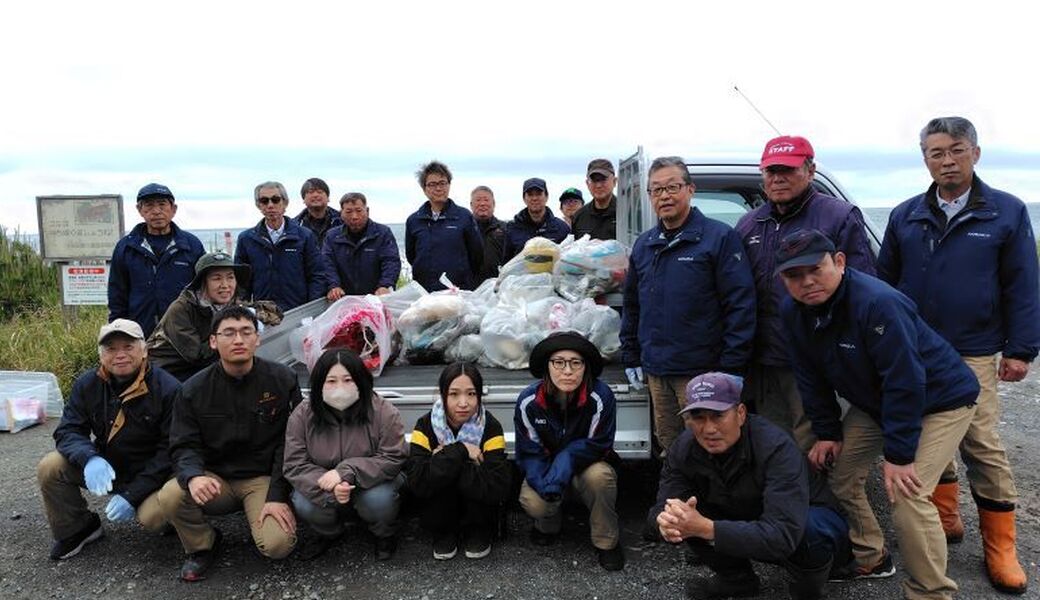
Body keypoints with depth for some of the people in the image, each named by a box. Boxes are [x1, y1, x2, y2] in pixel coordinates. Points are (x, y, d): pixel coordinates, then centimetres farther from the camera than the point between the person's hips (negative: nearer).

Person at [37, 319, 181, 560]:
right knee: (49, 468, -15)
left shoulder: (168, 389, -20)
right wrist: (89, 458, -29)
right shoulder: (87, 384, -4)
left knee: (153, 517, -30)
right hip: (104, 467, 5)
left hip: (150, 473, -5)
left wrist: (132, 494, -25)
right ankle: (76, 530, 8)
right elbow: (68, 431, -5)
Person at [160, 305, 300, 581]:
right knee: (170, 497, -28)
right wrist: (193, 476, -28)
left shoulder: (283, 380, -7)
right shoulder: (193, 390, -1)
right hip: (216, 478, 2)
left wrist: (278, 496, -16)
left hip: (264, 478, -2)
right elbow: (184, 446, -5)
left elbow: (289, 443, -8)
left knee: (278, 545, -25)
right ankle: (202, 545, 4)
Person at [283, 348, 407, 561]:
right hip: (324, 492, 2)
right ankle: (329, 532, 10)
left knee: (379, 500, -33)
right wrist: (329, 489, -32)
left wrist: (346, 472, -33)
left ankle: (384, 534, 4)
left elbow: (393, 458, -21)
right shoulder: (302, 415, -11)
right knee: (303, 505, -26)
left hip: (370, 484, -2)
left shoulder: (383, 412, -18)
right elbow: (295, 465, -13)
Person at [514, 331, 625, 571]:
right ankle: (549, 524, 11)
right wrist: (545, 482, -30)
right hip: (547, 469, 1)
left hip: (587, 466, -1)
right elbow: (529, 452, -12)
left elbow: (595, 445, -20)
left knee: (600, 476, -35)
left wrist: (561, 469, -32)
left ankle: (606, 541, -8)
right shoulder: (528, 401, -18)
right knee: (532, 502, -28)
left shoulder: (601, 397, -25)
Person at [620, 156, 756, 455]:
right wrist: (631, 357, 14)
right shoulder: (643, 245, 12)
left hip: (702, 372, -6)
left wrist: (731, 367, -16)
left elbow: (741, 304, -12)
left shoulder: (720, 237, -7)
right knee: (669, 448, 17)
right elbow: (631, 305, 19)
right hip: (656, 372, 6)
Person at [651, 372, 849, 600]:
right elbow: (663, 505, -18)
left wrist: (706, 528, -51)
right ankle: (736, 578, 7)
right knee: (687, 514, -18)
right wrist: (666, 521, -43)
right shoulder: (683, 449, -17)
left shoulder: (776, 448, -34)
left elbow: (783, 536, -43)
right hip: (748, 526, 5)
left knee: (808, 531, -38)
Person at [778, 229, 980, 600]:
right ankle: (870, 558, 27)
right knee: (838, 474, 4)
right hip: (872, 402, 7)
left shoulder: (878, 303, -34)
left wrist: (898, 454, -27)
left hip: (939, 400, -7)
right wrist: (827, 433, -1)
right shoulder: (793, 312, -11)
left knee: (906, 495, -19)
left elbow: (905, 382, -32)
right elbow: (812, 379, 0)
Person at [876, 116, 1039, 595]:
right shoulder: (905, 216, 5)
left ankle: (1000, 547, 12)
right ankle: (945, 519, 29)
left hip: (973, 355, -3)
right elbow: (884, 281, 8)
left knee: (982, 445, -1)